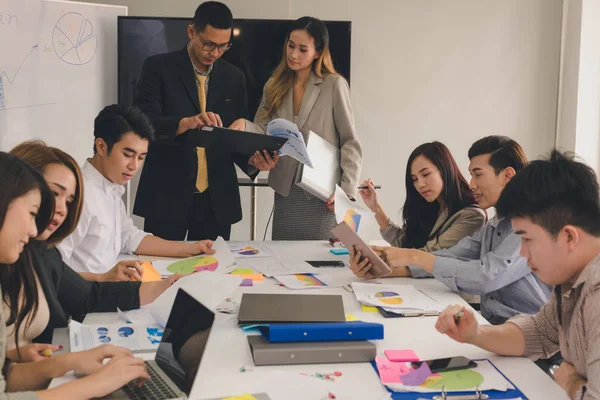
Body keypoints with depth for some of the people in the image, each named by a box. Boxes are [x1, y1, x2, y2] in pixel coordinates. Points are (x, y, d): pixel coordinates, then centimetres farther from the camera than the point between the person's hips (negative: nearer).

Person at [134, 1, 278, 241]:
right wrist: (186, 122, -31)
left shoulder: (234, 77, 9)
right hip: (167, 196, -3)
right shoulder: (158, 67, -2)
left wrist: (252, 160, -11)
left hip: (217, 200, 3)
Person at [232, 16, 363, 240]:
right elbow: (264, 131, 3)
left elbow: (350, 142, -5)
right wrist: (244, 125, -19)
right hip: (284, 192, 4)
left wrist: (346, 190, -12)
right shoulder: (275, 86, 9)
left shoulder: (334, 85, -4)